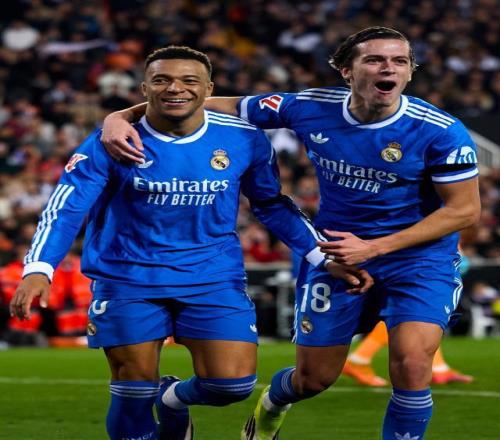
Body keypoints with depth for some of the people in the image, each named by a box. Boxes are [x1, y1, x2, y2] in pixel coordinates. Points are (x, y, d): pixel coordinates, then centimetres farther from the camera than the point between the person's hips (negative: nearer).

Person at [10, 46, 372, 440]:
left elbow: (272, 205, 11)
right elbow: (64, 210, -10)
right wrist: (39, 270, -26)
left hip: (215, 278, 1)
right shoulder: (111, 142, -9)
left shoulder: (245, 139, -4)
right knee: (133, 391, -1)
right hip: (128, 278, -1)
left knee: (232, 384, -10)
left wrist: (324, 259, 6)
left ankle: (173, 400, 25)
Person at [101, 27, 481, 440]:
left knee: (412, 363, -23)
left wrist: (372, 247, -19)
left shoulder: (441, 132, -20)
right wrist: (119, 117, -21)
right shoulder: (309, 108, -14)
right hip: (335, 250, 2)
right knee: (313, 378, 12)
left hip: (420, 255, -2)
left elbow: (464, 209, -13)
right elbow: (205, 105, -8)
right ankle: (273, 403, 49)